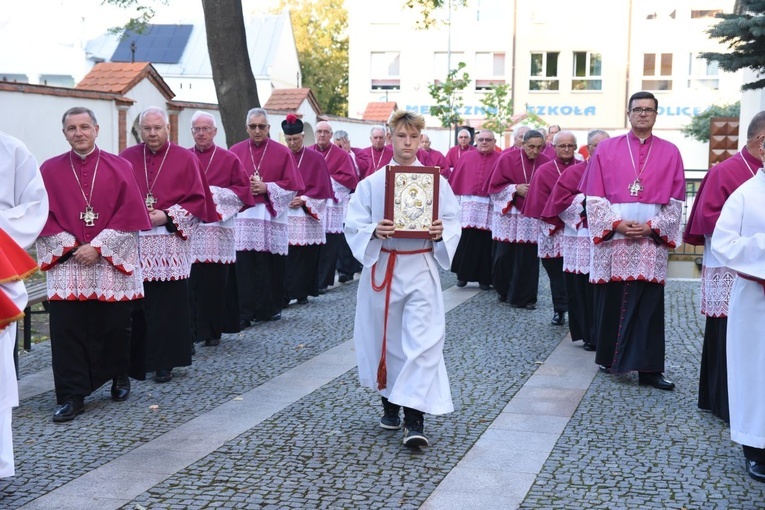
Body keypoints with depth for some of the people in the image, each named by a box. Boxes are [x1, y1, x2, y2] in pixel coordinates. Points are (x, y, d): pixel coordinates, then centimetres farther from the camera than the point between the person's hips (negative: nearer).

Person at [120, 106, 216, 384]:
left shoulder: (185, 159, 3)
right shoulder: (127, 158, 9)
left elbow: (197, 200, 0)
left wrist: (167, 216, -12)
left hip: (170, 245, -2)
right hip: (133, 244, 2)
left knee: (168, 306, 0)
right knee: (136, 306, 3)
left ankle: (164, 363, 8)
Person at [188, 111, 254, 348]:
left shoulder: (229, 159, 4)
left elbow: (243, 189, 1)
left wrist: (213, 192, -10)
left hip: (217, 229, -1)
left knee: (215, 282, 2)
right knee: (189, 283, -2)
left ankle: (213, 331, 13)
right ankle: (189, 332, 6)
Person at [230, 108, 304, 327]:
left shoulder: (282, 152, 5)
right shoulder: (235, 151, 9)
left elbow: (292, 185, 0)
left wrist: (266, 188, -10)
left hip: (272, 218, 0)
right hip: (243, 218, 1)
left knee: (271, 267, 2)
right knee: (244, 268, -6)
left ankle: (270, 308, 17)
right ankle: (244, 313, -3)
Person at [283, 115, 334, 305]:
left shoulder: (316, 158, 3)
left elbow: (321, 188, -2)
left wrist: (303, 200, -15)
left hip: (308, 216, -1)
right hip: (283, 214, 1)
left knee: (306, 257, 1)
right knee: (285, 257, -4)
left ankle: (302, 292, 10)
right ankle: (285, 294, 0)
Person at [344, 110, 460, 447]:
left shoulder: (436, 181, 2)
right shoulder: (372, 183, 2)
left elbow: (454, 222, 5)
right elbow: (353, 224, 0)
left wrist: (441, 232, -16)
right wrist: (374, 231, -20)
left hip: (420, 268, -1)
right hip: (382, 267, 1)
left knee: (422, 340, -10)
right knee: (385, 337, 11)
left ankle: (414, 419, -10)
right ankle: (390, 403, 32)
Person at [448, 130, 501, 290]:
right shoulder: (467, 157, 9)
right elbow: (455, 181, 10)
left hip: (490, 209, -1)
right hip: (468, 207, 1)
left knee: (486, 243, 0)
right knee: (465, 242, 1)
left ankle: (484, 278, 10)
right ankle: (462, 275, 14)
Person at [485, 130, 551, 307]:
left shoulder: (545, 162, 1)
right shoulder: (507, 158, -4)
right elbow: (495, 185, -2)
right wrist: (515, 188, -15)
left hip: (533, 218, 1)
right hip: (508, 215, -1)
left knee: (528, 258, 0)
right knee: (504, 255, 2)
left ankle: (524, 297, 10)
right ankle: (503, 291, 24)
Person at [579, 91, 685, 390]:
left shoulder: (670, 153, 8)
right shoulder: (606, 149, 6)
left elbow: (675, 201, 5)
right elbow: (594, 197, 1)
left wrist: (652, 226, -9)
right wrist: (617, 223, -11)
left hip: (652, 243, 0)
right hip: (613, 241, 0)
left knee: (649, 306, -2)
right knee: (611, 301, 5)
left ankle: (648, 368, 0)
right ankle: (610, 358, 20)